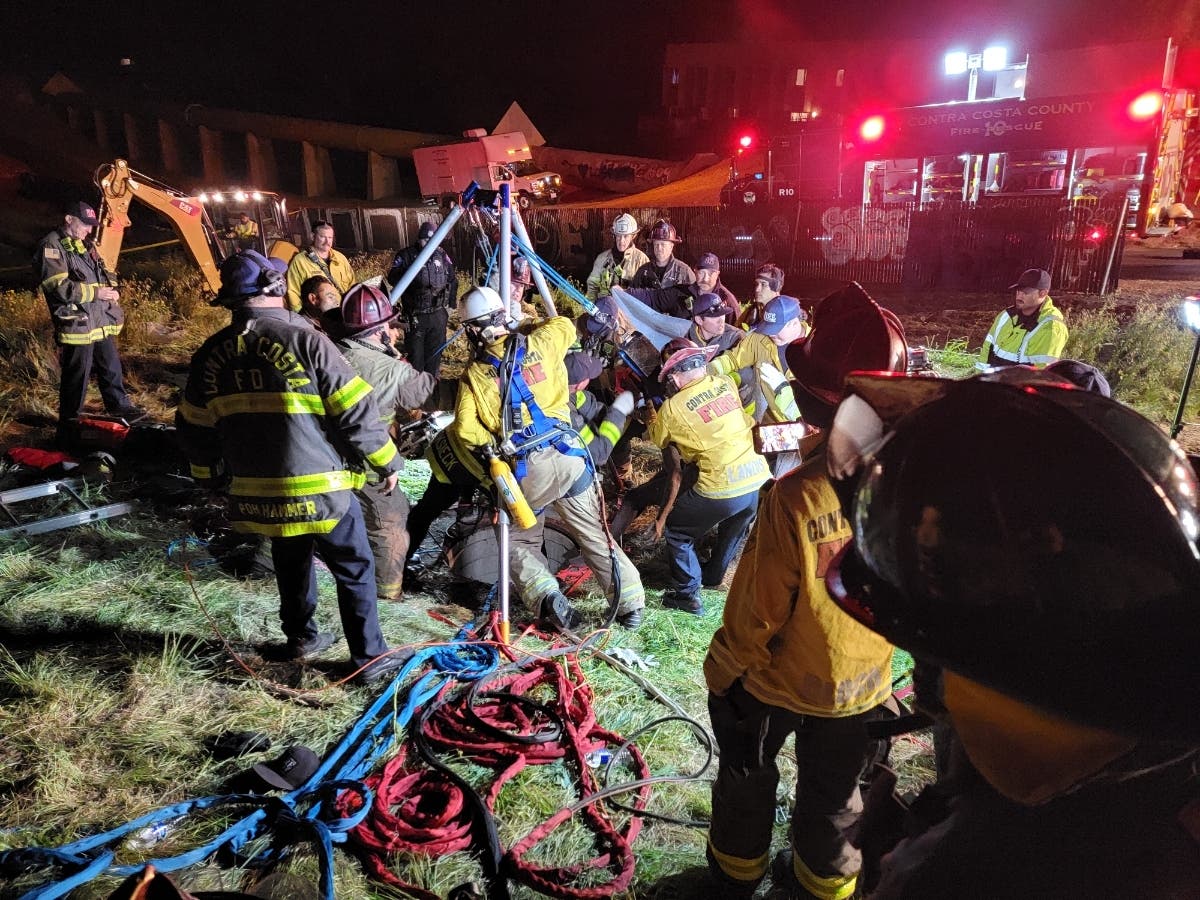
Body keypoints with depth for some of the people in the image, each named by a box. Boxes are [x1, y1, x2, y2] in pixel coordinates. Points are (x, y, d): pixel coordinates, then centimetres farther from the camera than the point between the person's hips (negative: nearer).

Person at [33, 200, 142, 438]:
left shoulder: (84, 246, 18)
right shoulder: (51, 247, -11)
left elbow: (104, 273, 26)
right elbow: (58, 286, -20)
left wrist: (112, 288, 4)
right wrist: (95, 292, -19)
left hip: (102, 322, 8)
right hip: (76, 325, -8)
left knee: (111, 368, 21)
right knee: (76, 379, -1)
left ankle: (120, 407, 39)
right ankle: (69, 429, 10)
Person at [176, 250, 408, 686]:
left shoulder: (212, 353, 3)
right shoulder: (304, 339, -14)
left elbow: (193, 429, 12)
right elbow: (355, 410, -14)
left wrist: (213, 475, 29)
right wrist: (386, 461, -1)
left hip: (259, 492, 6)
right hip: (320, 487, -5)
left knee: (291, 560, 27)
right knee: (354, 569, 8)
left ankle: (301, 638, 41)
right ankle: (371, 658, 15)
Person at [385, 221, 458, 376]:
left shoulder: (442, 255, 4)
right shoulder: (406, 256, -6)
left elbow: (453, 281, 14)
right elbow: (391, 279, -12)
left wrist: (451, 304, 12)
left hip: (438, 315, 3)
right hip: (415, 316, -3)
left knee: (435, 353, 14)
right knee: (415, 354, 3)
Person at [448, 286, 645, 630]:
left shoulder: (473, 373, 2)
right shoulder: (539, 344, 6)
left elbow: (465, 430, -4)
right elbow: (565, 325, 28)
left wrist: (493, 445, 12)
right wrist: (527, 328, 35)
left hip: (525, 468, -2)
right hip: (568, 455, 2)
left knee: (519, 540, 19)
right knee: (595, 535, 13)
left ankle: (546, 597, -3)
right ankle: (631, 603, 13)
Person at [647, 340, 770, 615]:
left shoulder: (673, 407, -5)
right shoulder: (726, 384, 6)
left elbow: (657, 439, 15)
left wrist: (650, 413, 33)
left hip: (721, 490, -5)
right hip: (760, 480, 6)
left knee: (676, 531, 19)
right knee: (734, 528, 33)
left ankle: (687, 593, 21)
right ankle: (712, 577, 50)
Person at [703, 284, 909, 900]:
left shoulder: (796, 499, -36)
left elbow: (756, 611, -23)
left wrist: (723, 675, -6)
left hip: (775, 682, -3)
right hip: (864, 684, 4)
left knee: (747, 779, 26)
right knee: (834, 795, 28)